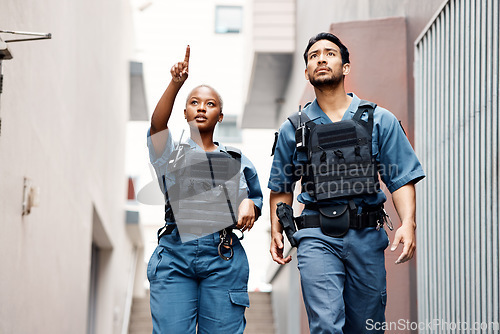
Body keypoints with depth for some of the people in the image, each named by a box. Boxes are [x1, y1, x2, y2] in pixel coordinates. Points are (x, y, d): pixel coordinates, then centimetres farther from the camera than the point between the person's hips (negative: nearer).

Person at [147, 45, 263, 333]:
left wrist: (249, 205, 1)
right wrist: (176, 83, -23)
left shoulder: (237, 161, 19)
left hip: (223, 258, 1)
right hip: (174, 257, -1)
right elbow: (158, 124, -8)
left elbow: (257, 198, 27)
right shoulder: (170, 156, 12)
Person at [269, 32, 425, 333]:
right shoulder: (293, 129, 9)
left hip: (367, 238, 1)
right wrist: (276, 230, 9)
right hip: (317, 238, -1)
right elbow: (281, 187, 20)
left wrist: (408, 223, -13)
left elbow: (403, 178, 2)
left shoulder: (379, 120, 7)